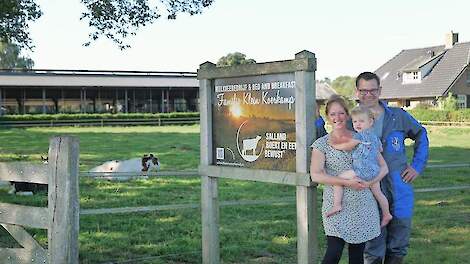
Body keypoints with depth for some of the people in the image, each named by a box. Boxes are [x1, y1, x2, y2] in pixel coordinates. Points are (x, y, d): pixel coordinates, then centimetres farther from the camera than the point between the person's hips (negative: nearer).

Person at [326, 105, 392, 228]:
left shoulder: (360, 135, -10)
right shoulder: (375, 137, 17)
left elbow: (347, 146, -4)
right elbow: (380, 149, 33)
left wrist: (333, 144, 10)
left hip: (362, 172, -9)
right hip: (374, 171, 9)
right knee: (378, 193, 22)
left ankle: (337, 204, -9)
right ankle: (386, 214, 32)